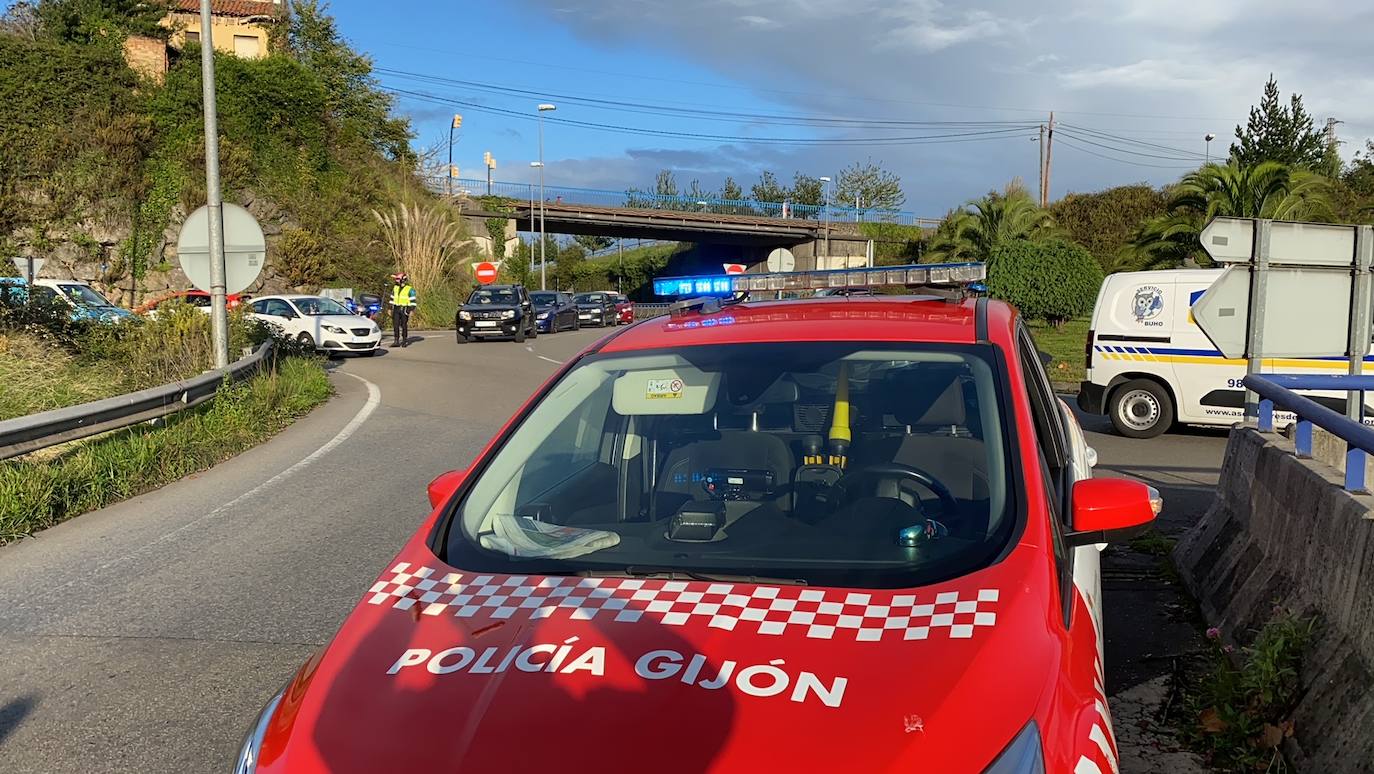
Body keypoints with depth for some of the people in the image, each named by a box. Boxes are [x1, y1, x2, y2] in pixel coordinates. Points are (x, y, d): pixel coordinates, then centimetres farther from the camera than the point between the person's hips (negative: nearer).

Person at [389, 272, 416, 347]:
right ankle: (396, 341, 1)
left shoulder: (409, 289, -7)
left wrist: (412, 310, -13)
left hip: (405, 309, -5)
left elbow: (412, 301, -7)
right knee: (395, 325, -1)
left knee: (404, 325, -1)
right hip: (396, 309, 5)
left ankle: (405, 340, 11)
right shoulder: (395, 288, 10)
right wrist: (390, 308, 14)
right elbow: (392, 298, 17)